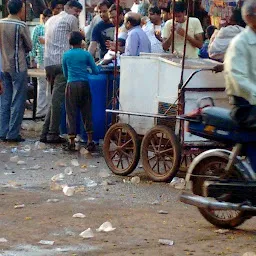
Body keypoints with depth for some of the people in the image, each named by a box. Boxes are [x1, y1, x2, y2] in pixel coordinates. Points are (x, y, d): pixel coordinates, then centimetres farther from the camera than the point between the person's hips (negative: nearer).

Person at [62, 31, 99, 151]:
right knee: (87, 112, 7)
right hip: (84, 85, 0)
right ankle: (90, 141, 5)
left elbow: (65, 73, 13)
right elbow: (96, 71, 2)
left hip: (71, 85, 0)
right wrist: (86, 69, 24)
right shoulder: (86, 54, -1)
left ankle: (71, 142, 2)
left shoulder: (66, 55, 3)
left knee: (71, 113, 4)